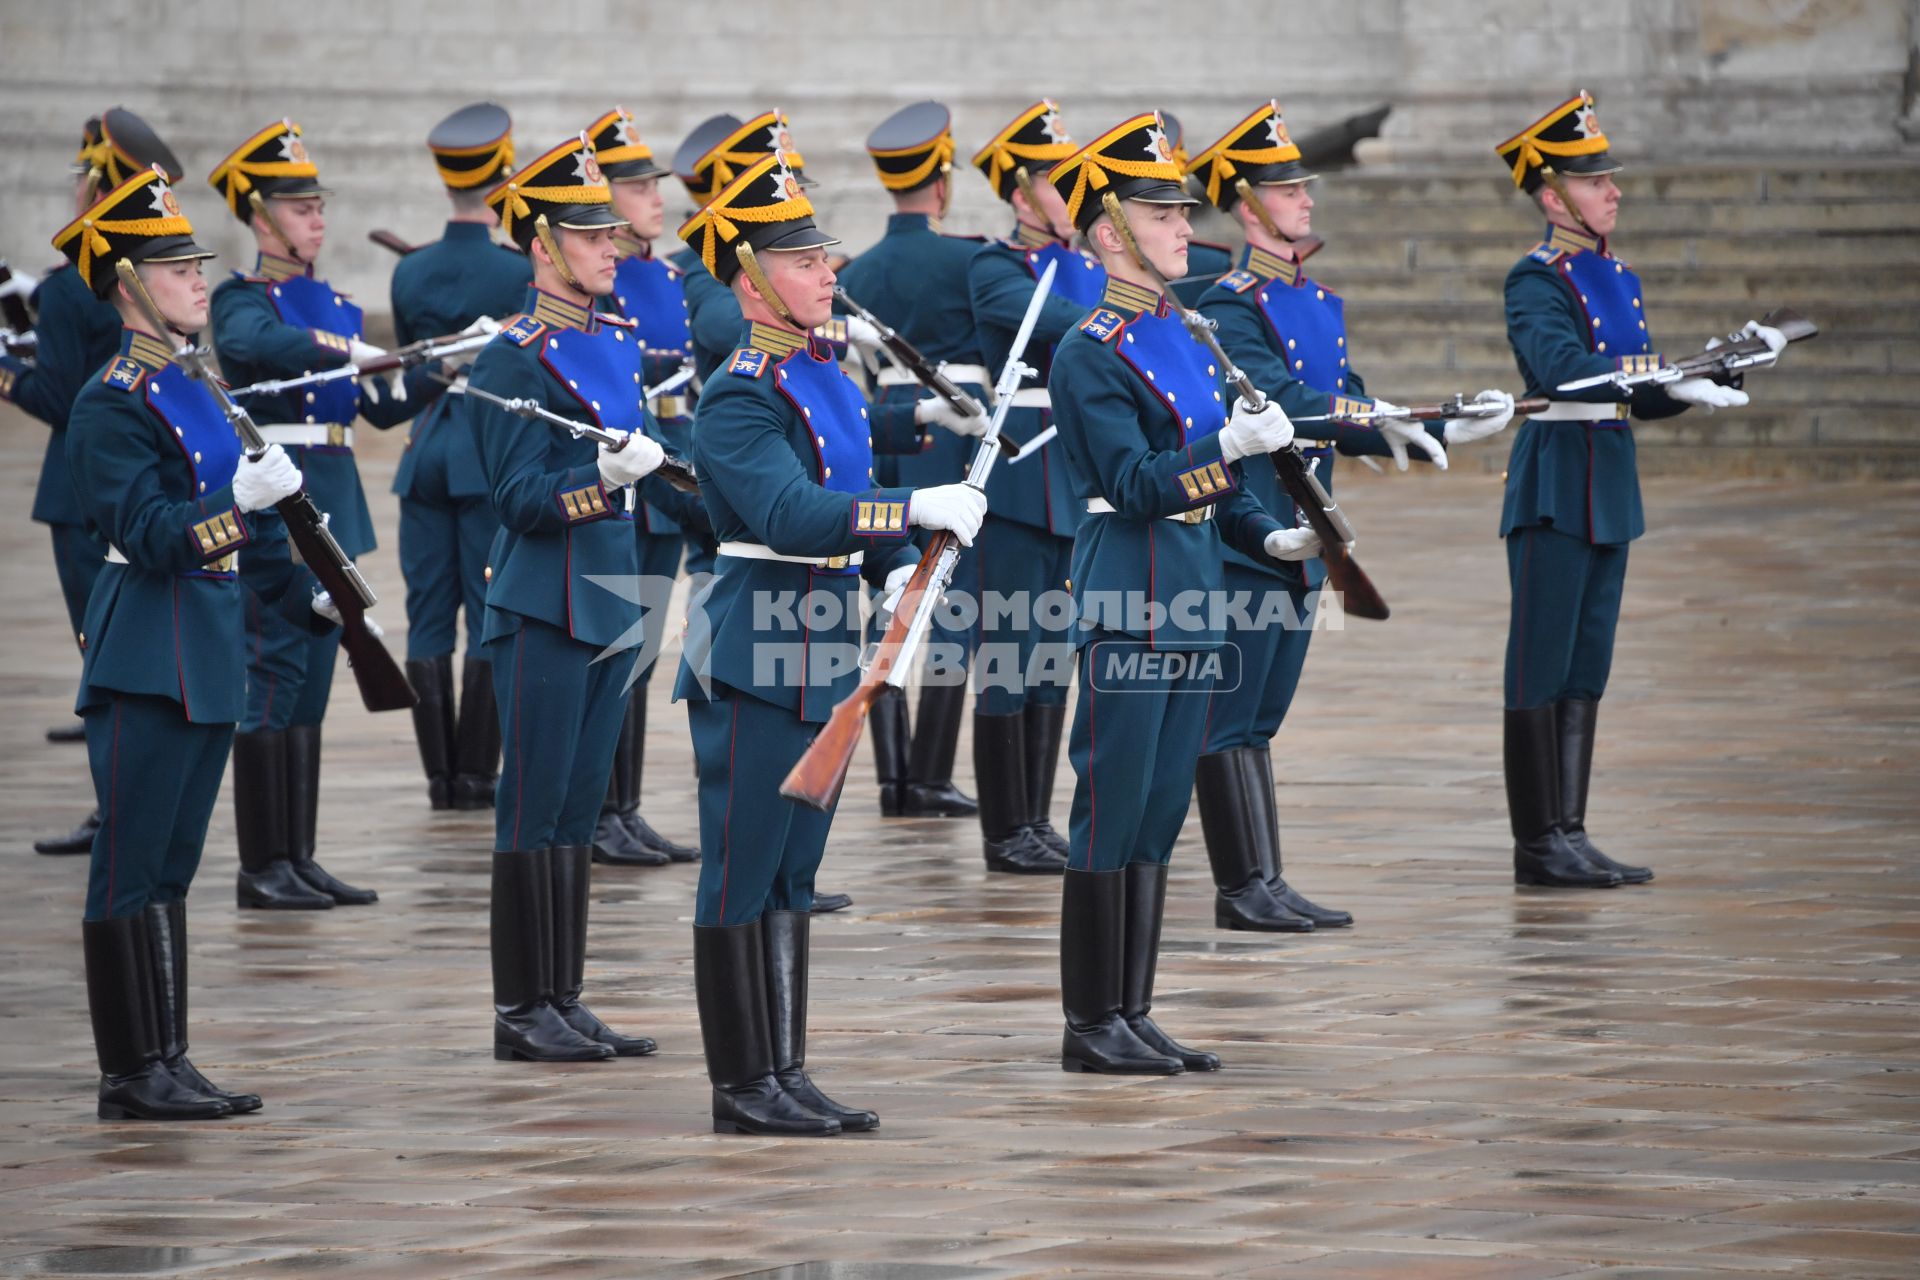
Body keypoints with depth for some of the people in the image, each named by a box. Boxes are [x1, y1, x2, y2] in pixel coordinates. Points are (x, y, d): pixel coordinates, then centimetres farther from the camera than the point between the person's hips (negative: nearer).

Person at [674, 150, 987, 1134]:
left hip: (820, 662, 9)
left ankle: (786, 1073, 19)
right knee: (742, 873, -2)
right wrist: (921, 509, -33)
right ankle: (742, 1088, 3)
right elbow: (791, 515, -30)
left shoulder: (827, 376, 12)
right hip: (754, 663, -9)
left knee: (791, 873, 13)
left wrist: (901, 572, 5)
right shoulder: (740, 400, -16)